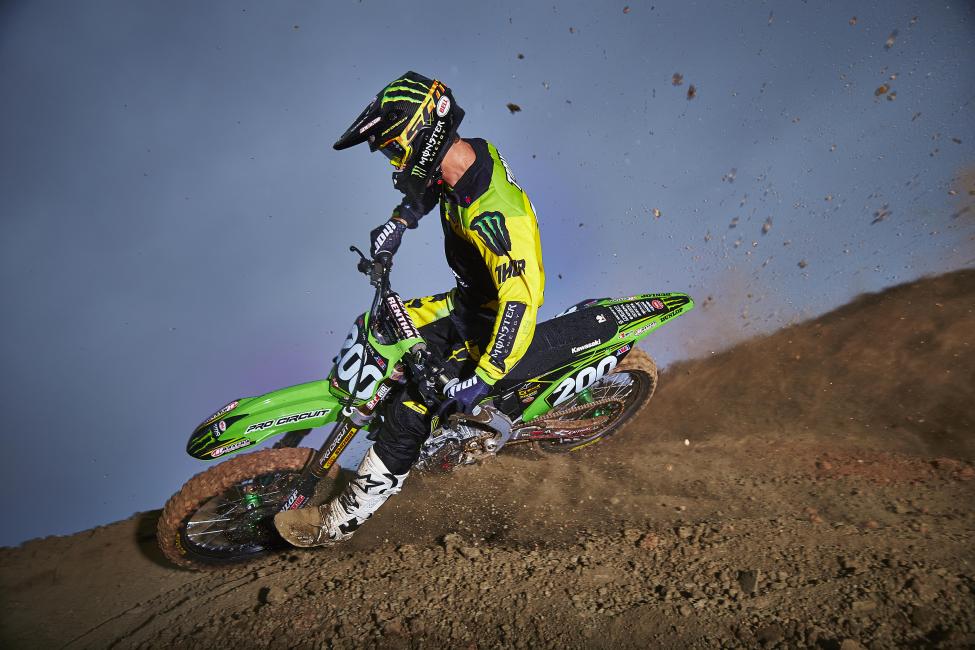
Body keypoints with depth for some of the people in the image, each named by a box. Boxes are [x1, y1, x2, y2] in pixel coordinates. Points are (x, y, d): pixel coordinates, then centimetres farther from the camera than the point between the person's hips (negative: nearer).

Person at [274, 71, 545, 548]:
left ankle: (340, 521, 2)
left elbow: (521, 298, -38)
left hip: (493, 322, -9)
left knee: (410, 413, -12)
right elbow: (426, 187, 17)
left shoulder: (493, 213, -35)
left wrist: (483, 378, -37)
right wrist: (398, 221, 1)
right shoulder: (471, 153, -7)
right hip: (467, 300, 9)